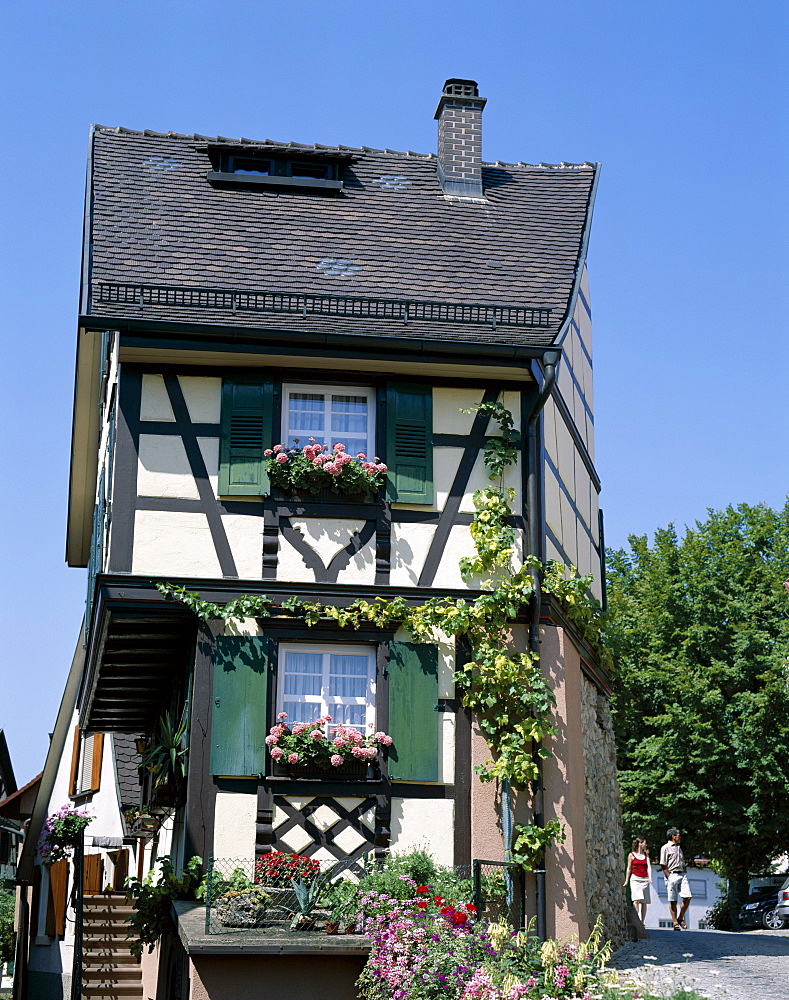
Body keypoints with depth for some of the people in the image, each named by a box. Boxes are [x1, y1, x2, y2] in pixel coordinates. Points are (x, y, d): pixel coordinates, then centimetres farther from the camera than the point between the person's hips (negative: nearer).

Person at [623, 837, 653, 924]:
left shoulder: (646, 855, 14)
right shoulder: (631, 855, 5)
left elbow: (649, 866, 3)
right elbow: (629, 868, 11)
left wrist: (650, 877, -14)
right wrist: (626, 881, 13)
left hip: (645, 880, 3)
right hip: (635, 878, -3)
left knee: (644, 902, 1)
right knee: (636, 900, -18)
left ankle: (642, 922, 7)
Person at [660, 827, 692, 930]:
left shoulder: (679, 848, 23)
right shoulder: (666, 848, 0)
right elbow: (663, 865, -6)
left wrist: (685, 876, 13)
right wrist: (669, 877, -13)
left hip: (682, 875, 6)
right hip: (672, 875, -6)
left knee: (687, 897, -6)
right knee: (673, 901, -3)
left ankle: (680, 918, 10)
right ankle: (675, 922, 2)